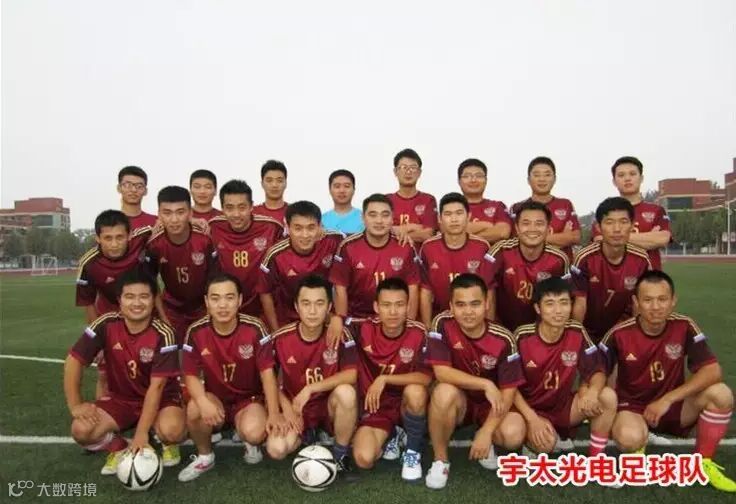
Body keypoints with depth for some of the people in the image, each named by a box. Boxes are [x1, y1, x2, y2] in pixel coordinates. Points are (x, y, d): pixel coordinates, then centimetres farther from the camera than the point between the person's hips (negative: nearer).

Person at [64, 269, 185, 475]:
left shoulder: (163, 334, -23)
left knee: (171, 430, -33)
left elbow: (157, 385, -24)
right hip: (120, 398, 3)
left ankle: (169, 443, 6)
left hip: (160, 398, -3)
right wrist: (75, 405, -13)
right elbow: (73, 361, -9)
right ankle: (118, 448, 10)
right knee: (81, 430, -22)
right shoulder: (106, 325, -16)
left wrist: (141, 432, -27)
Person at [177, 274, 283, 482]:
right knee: (195, 408, -31)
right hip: (215, 398, 2)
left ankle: (252, 444, 9)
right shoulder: (196, 332, -14)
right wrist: (203, 401, -31)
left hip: (249, 398, -2)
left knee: (254, 432, -32)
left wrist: (274, 413, -22)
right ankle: (204, 456, 0)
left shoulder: (254, 328, -19)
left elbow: (267, 372, -15)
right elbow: (191, 375, -10)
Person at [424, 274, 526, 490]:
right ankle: (440, 460, -11)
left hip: (490, 405, 1)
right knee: (445, 392, -35)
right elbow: (441, 372, -24)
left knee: (514, 435, -29)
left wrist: (486, 432, -24)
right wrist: (486, 385, -31)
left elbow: (508, 391, -16)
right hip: (458, 401, 0)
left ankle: (484, 440, 9)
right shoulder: (443, 324, -20)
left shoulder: (503, 340, -19)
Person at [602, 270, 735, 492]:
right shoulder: (619, 334, -17)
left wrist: (667, 400, -25)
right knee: (630, 438, -37)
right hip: (632, 407, -3)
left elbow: (713, 371, -20)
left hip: (673, 406, 3)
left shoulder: (684, 327, -13)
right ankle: (638, 449, 5)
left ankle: (703, 463, -2)